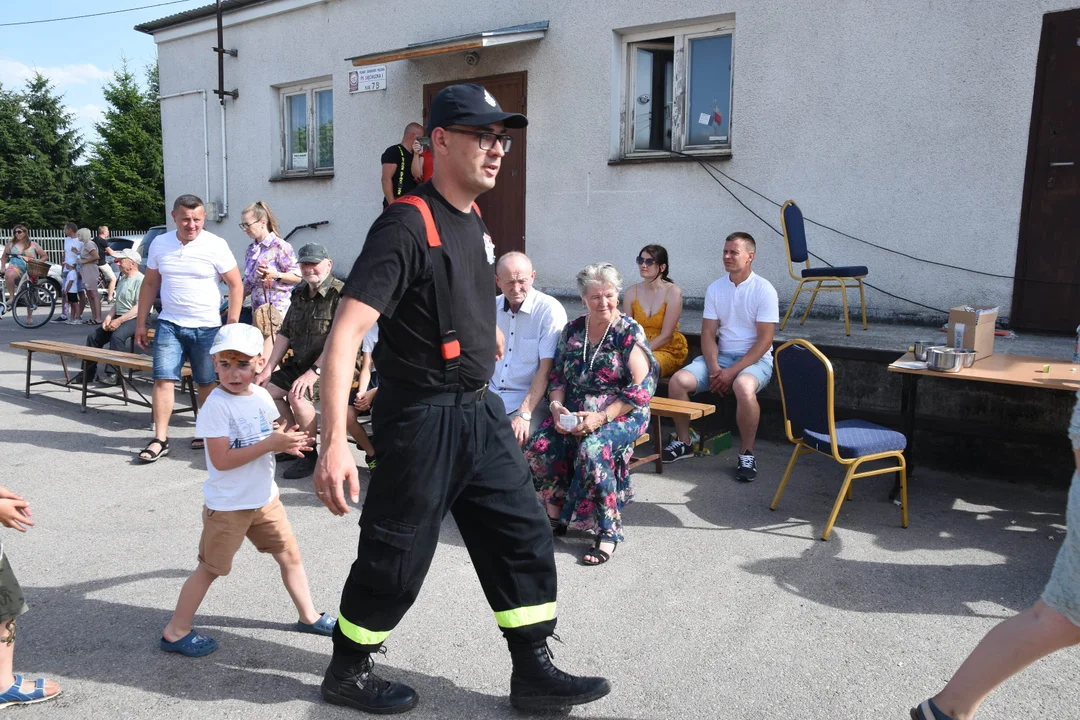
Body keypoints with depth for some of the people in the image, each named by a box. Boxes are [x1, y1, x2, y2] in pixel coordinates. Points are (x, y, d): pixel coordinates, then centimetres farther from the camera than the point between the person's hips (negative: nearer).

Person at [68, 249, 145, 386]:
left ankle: (115, 373, -26)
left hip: (133, 319, -10)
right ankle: (88, 372, 7)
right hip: (119, 317, 10)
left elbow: (139, 307, -20)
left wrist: (119, 321, -23)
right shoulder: (122, 279, 20)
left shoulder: (139, 280, -11)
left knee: (117, 336, -33)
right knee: (93, 337, 0)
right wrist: (109, 317, 4)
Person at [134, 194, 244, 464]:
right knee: (163, 379, -5)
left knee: (206, 382, 8)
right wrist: (141, 323, 10)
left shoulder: (216, 245, -8)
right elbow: (150, 284, 11)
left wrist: (232, 325, -9)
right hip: (169, 324, 2)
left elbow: (236, 285, -5)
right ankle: (160, 439, 0)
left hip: (207, 327, -2)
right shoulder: (160, 244, 3)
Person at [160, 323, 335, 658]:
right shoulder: (216, 405, -20)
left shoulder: (262, 396, 0)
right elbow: (221, 460, -24)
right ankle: (175, 632, 25)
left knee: (290, 555, 15)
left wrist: (286, 442, -13)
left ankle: (309, 616, 33)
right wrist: (269, 444, -28)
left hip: (265, 498, 7)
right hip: (227, 506, -6)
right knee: (210, 568, 7)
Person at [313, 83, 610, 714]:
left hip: (481, 412, 8)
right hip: (421, 419, -8)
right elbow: (345, 334, -25)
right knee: (395, 559, 7)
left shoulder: (475, 225, 9)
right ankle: (347, 673, 31)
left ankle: (534, 673, 25)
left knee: (525, 536, 10)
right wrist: (334, 441, -32)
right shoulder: (407, 226, -18)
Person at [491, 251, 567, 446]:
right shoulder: (492, 307, 8)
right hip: (490, 394, 5)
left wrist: (524, 414, -23)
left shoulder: (550, 310, -9)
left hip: (531, 399, -4)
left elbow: (546, 369, -14)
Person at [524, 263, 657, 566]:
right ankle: (555, 517, -2)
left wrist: (601, 417, -20)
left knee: (592, 449, -35)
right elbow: (557, 375, 14)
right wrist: (556, 406, -8)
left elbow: (642, 387, -11)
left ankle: (608, 531, -19)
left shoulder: (629, 331, -5)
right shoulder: (572, 330, 9)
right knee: (539, 447, -22)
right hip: (573, 414, 5)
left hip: (622, 413, -5)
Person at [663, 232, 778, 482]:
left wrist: (732, 372, -20)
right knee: (678, 381, -17)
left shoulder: (764, 290, -9)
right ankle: (683, 442, 3)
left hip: (755, 358, -5)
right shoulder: (715, 289, 5)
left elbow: (765, 340, -13)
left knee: (743, 387, -38)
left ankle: (747, 454, -18)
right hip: (721, 355, 5)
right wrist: (714, 369, -14)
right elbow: (708, 334, 4)